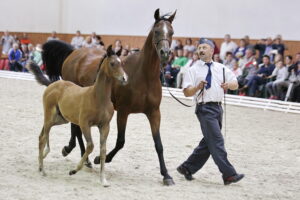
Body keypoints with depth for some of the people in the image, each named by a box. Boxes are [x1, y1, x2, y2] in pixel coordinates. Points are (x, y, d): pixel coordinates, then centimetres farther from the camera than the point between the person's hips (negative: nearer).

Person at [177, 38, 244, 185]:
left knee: (208, 143, 12)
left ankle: (187, 168, 25)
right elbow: (186, 92, -5)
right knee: (216, 142, -11)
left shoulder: (221, 68, 13)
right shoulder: (193, 70, 0)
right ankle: (229, 174, -12)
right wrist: (198, 87, -24)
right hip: (205, 108, -6)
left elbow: (235, 84, 13)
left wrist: (229, 85, -10)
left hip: (218, 107, 6)